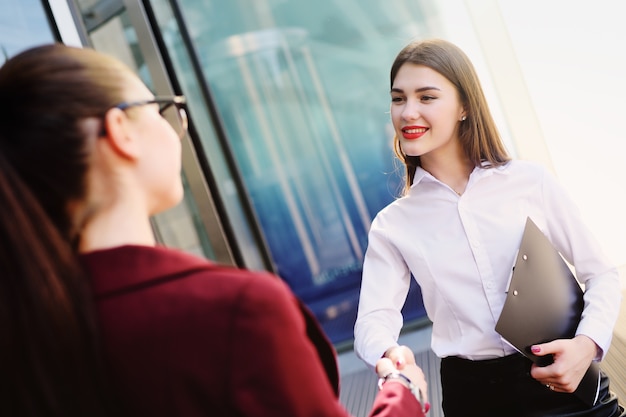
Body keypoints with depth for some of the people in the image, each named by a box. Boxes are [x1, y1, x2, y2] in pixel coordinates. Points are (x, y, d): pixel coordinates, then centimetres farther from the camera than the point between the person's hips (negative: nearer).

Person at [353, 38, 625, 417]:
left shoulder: (532, 181, -2)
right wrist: (390, 353, -31)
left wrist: (588, 343, -16)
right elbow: (373, 318, -8)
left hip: (567, 384, -1)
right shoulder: (392, 226, 2)